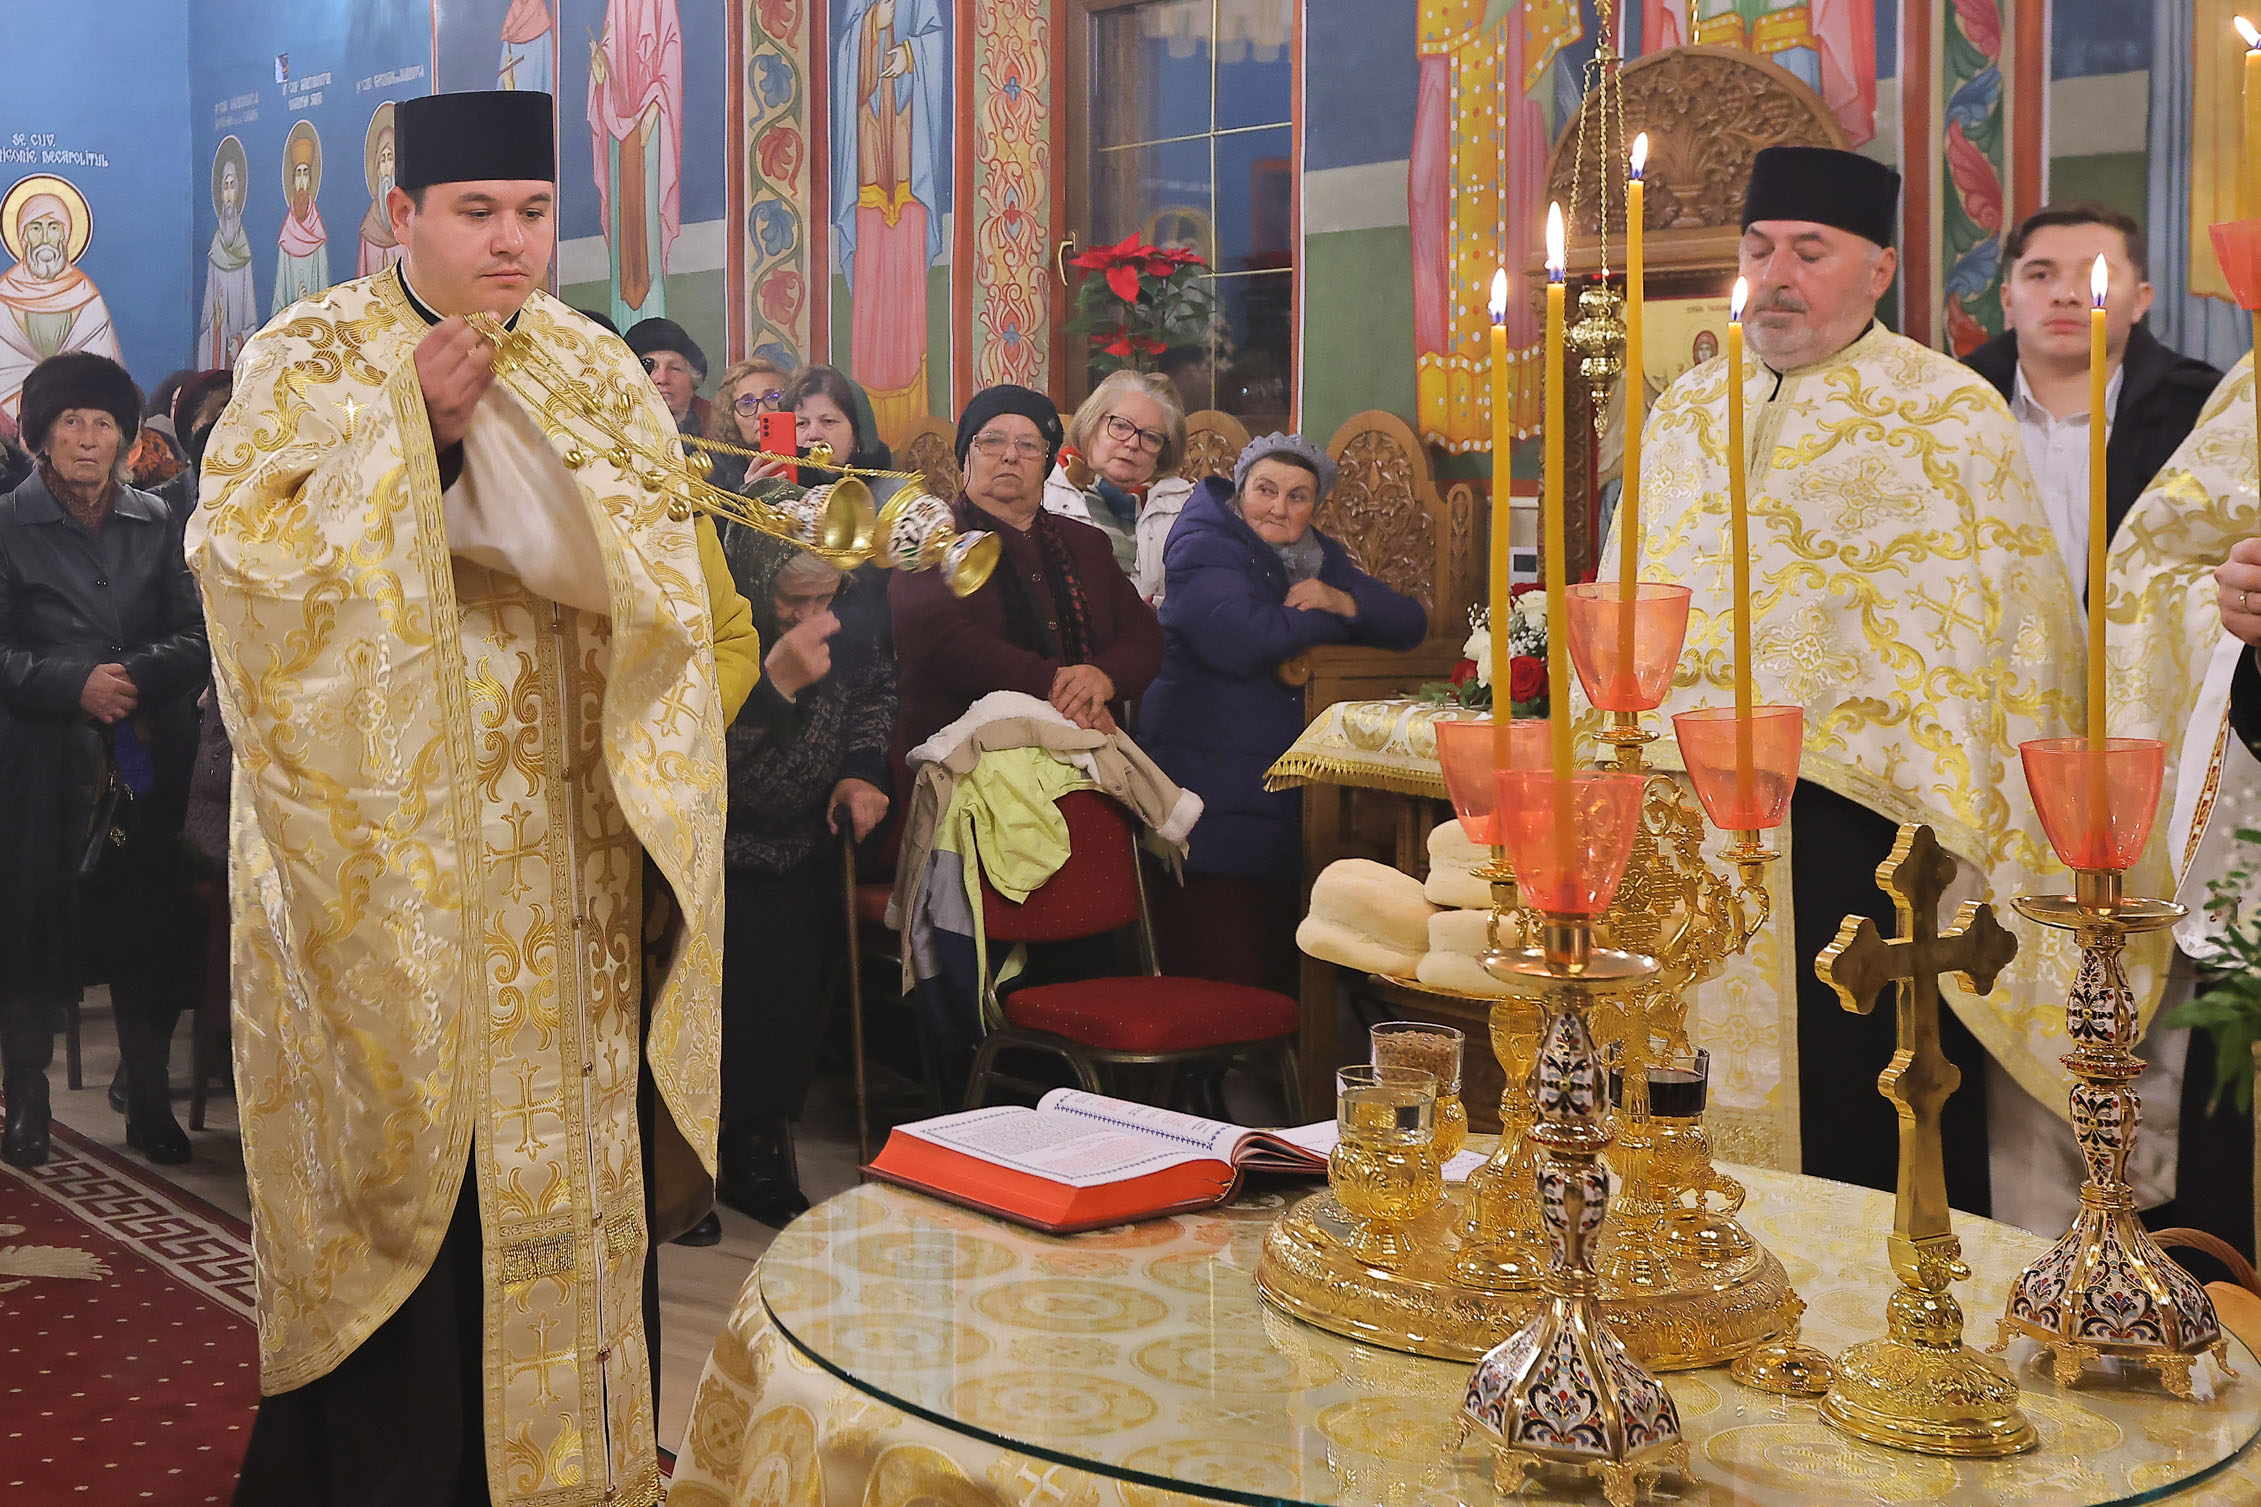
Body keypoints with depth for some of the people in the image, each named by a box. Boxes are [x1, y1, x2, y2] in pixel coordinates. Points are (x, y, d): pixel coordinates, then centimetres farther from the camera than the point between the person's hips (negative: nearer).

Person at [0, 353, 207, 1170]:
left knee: (150, 925, 1)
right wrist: (74, 684, -16)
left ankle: (150, 1102, 11)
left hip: (146, 761, 2)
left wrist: (137, 675, -13)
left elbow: (195, 637, 5)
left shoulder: (153, 522, 12)